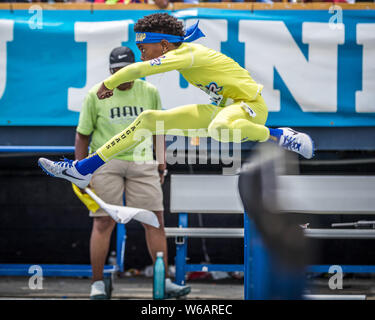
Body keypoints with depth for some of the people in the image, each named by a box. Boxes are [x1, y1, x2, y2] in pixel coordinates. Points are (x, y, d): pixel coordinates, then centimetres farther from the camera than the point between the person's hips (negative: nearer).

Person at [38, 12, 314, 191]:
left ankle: (280, 137, -20)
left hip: (250, 105, -9)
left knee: (218, 129, -45)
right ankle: (84, 170, 6)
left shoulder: (188, 54, -22)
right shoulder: (183, 51, 3)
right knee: (149, 119, 5)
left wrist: (109, 84, -14)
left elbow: (137, 70, -25)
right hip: (223, 110, 9)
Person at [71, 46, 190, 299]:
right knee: (104, 222, -5)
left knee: (155, 220, -2)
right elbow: (82, 135, 3)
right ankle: (98, 283, 3)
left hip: (141, 162, 3)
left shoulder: (150, 92, 6)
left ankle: (164, 281, 4)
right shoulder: (96, 95, -1)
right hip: (105, 162, -2)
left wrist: (161, 162, 16)